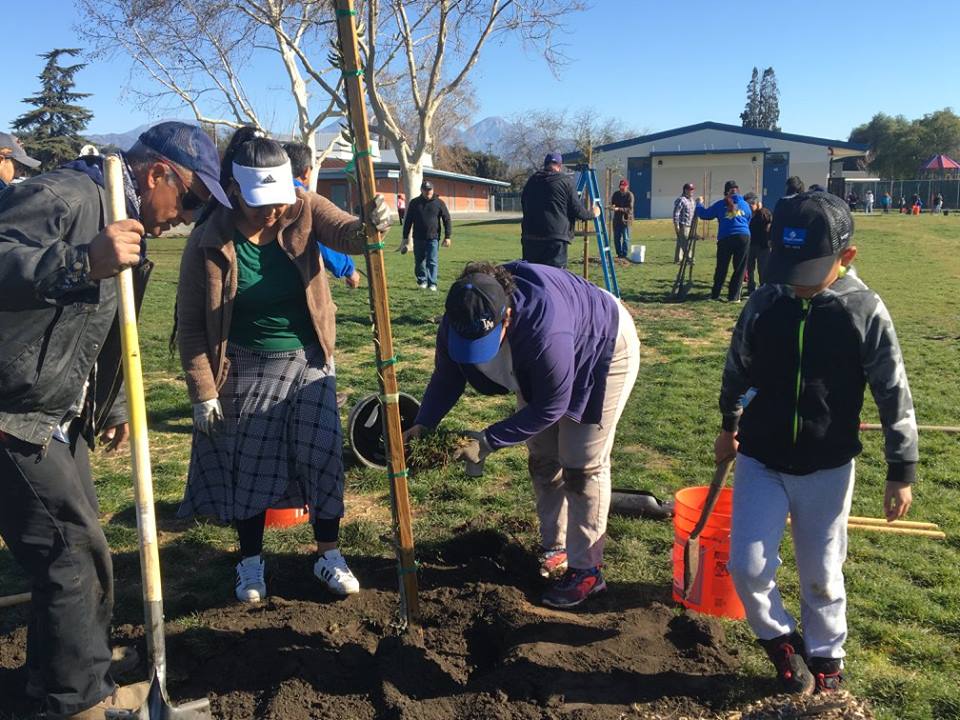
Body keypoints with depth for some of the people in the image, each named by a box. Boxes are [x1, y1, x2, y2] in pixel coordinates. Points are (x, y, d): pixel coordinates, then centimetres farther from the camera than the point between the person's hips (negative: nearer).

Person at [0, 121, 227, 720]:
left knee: (81, 554, 17)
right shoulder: (64, 197, -17)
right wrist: (81, 264, -42)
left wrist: (113, 406, 24)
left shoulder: (129, 225, 15)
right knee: (77, 559, -5)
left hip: (60, 421, 10)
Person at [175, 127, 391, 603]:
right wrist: (203, 391, -11)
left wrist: (370, 227, -49)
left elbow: (344, 233, -25)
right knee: (249, 467, 9)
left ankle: (328, 556, 23)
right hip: (246, 369, -1)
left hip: (309, 361, 2)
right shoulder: (208, 240, -15)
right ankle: (250, 562, 30)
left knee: (323, 457, 4)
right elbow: (190, 324, -10)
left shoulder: (305, 211, -10)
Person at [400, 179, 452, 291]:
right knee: (419, 261, 7)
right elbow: (408, 221, 9)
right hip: (418, 238, 2)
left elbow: (446, 220, 4)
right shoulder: (414, 203, 6)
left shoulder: (439, 203, 2)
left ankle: (432, 283, -3)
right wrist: (405, 237, 6)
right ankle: (422, 281, 23)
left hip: (433, 238, -2)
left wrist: (447, 236, -2)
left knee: (432, 262, -6)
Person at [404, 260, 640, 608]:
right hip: (536, 368, 7)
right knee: (542, 459, 11)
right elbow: (446, 377, -11)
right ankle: (554, 546, 29)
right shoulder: (460, 320, -27)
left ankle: (586, 569, 6)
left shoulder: (545, 331, -47)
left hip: (604, 351, -7)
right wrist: (422, 424, -26)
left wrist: (490, 440, -35)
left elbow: (551, 406, -34)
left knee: (582, 466, -7)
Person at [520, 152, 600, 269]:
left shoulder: (531, 181, 15)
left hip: (529, 238, 5)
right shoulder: (565, 181, 1)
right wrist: (592, 214, 19)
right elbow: (577, 210, 0)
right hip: (555, 239, -5)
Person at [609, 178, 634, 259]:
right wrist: (612, 205, -11)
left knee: (625, 238, -2)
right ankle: (619, 254, 20)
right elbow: (612, 202, 14)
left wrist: (618, 209, -28)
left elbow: (629, 209, -17)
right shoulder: (616, 194, 7)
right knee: (616, 238, 9)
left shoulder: (630, 195, -10)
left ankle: (624, 255, 4)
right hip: (617, 219, 6)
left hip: (626, 219, -6)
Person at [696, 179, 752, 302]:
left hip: (725, 239, 0)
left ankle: (715, 295, 16)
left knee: (721, 268, 10)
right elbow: (749, 222, 22)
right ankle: (733, 296, 3)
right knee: (739, 269, 6)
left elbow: (704, 214, 11)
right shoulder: (745, 205, 13)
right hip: (743, 237, 0)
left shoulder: (720, 205, 6)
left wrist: (699, 204, 28)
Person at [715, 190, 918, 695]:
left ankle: (825, 655, 39)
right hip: (761, 459, 1)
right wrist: (729, 425, 21)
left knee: (821, 573, 12)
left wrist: (902, 471, -3)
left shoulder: (865, 312, -13)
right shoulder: (765, 303, -8)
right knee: (747, 566, -5)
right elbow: (738, 369, 9)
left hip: (828, 467, -1)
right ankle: (780, 639, 24)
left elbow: (893, 395, -6)